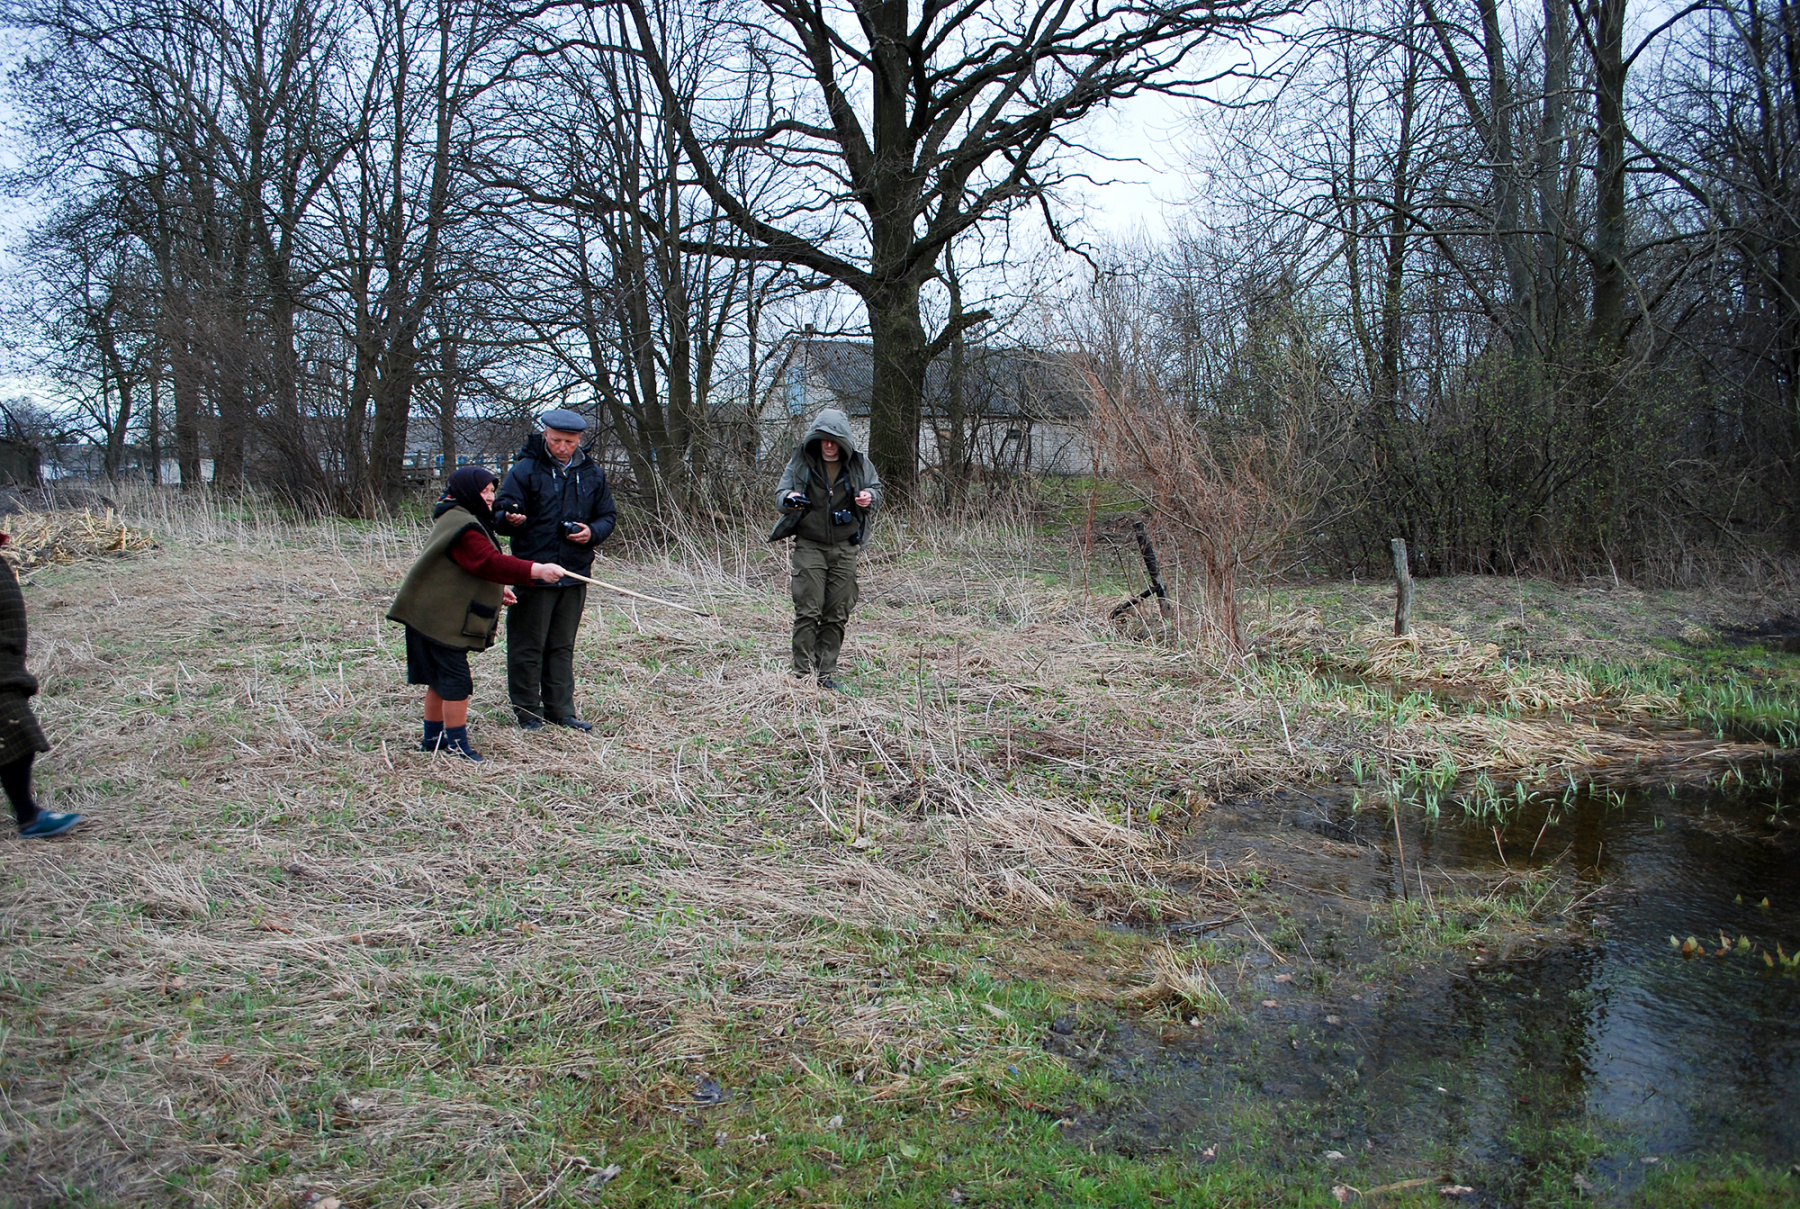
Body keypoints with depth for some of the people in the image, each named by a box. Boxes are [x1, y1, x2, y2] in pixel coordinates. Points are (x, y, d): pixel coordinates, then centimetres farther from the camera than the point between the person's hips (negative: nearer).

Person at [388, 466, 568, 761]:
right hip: (441, 619, -11)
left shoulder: (460, 520, 17)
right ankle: (456, 742, 0)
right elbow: (491, 562, -30)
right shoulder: (462, 526, -19)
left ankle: (433, 737, 26)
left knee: (440, 678, 17)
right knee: (456, 678, -6)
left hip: (433, 616, 11)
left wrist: (497, 590, 16)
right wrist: (536, 570, -36)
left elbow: (478, 565, 26)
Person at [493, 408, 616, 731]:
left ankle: (560, 710, 22)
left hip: (575, 574, 4)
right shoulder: (526, 469, -5)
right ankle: (528, 711, 12)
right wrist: (511, 519, -30)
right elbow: (501, 514, -6)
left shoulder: (592, 473, 8)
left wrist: (592, 532, -8)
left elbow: (608, 517, 14)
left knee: (562, 647, 14)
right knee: (528, 646, 1)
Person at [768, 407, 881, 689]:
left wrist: (869, 497, -10)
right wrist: (789, 499, -22)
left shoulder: (859, 464, 6)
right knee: (807, 611, -8)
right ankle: (802, 674, -1)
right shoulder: (801, 462, 2)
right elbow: (780, 493, 2)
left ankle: (827, 674, 13)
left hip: (845, 548, 2)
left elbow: (876, 489, 15)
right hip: (809, 546, -2)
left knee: (837, 615, 4)